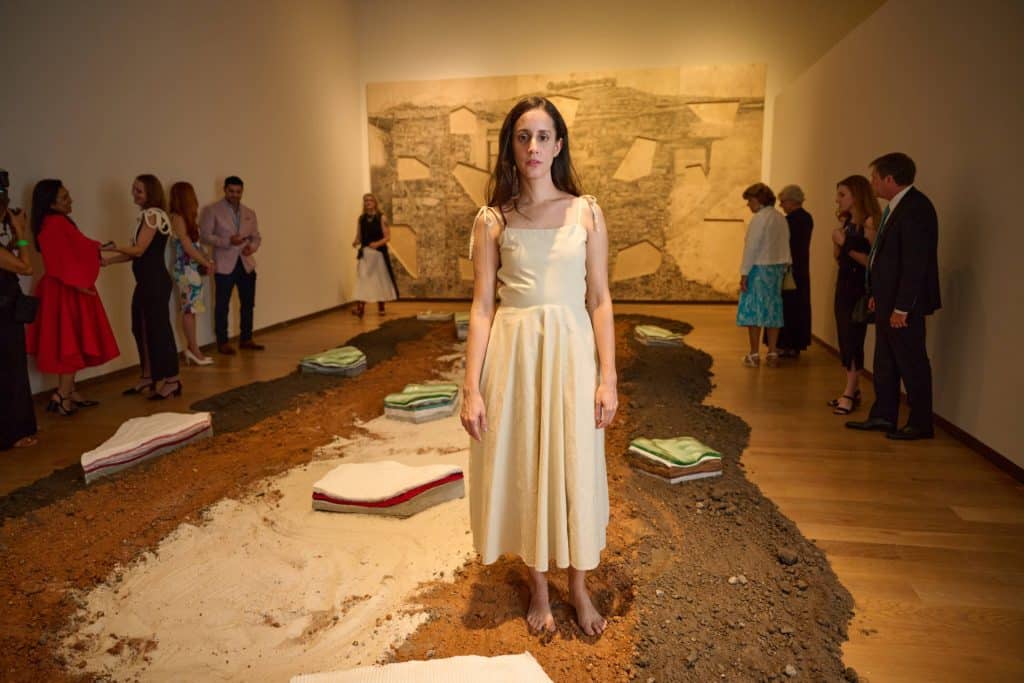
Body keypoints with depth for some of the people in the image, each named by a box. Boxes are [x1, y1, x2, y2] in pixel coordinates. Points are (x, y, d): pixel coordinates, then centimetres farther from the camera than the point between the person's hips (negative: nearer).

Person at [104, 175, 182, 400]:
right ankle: (149, 378, 24)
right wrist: (108, 260, 10)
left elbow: (139, 249, -16)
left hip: (156, 281, -10)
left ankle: (171, 381, 3)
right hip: (146, 281, 10)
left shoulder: (153, 215, -13)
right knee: (142, 328, 14)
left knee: (159, 329, -5)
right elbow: (136, 252, 15)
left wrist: (111, 247, -17)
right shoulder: (145, 215, 16)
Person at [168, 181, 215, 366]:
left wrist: (206, 260, 4)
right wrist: (207, 263, -6)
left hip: (193, 267, 9)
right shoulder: (177, 218, -11)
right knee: (189, 308, -5)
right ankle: (194, 350, 0)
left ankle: (192, 348, 12)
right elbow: (188, 247, -14)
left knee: (191, 308, 9)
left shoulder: (186, 218, 15)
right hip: (186, 268, -9)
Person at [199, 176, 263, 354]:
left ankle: (246, 339, 21)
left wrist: (251, 247, -8)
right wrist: (227, 241, -21)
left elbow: (256, 237, 15)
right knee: (222, 305, 1)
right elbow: (204, 235, -8)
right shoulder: (212, 210, -2)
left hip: (246, 264, 5)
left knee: (248, 304, 9)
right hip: (224, 265, -5)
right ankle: (222, 342, 10)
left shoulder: (250, 213, 13)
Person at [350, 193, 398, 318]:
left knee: (380, 279, 8)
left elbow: (388, 237, -7)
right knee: (362, 279, -10)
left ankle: (381, 307, 22)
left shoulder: (381, 218, -3)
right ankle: (360, 307, -19)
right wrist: (355, 242, -13)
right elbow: (358, 236, 9)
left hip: (379, 253, -2)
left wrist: (378, 243, -24)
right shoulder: (361, 219, 7)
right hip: (365, 253, 2)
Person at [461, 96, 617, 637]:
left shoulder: (586, 212, 2)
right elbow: (482, 306, -1)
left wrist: (608, 377, -4)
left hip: (570, 349, 0)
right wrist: (472, 387, -6)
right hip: (513, 353, 0)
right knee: (521, 466, 9)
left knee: (574, 467, 8)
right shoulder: (491, 220, 1)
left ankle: (578, 587, 30)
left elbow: (600, 299, 2)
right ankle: (538, 587, 30)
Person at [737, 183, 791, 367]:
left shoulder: (759, 218, -12)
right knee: (773, 310, 10)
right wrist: (782, 269, 15)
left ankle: (754, 355, 2)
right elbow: (785, 246, 11)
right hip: (777, 269, 8)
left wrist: (744, 273, -12)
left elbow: (752, 247, -15)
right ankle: (772, 353, 13)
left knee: (753, 310, -1)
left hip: (759, 269, -7)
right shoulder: (781, 218, 11)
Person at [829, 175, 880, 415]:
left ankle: (850, 393, -1)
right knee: (844, 339, 10)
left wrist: (846, 245, -18)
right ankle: (852, 390, 18)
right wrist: (837, 241, -2)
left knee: (853, 339, -7)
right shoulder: (847, 223, 12)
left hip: (860, 287, -8)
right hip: (844, 284, 8)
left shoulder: (869, 222, -13)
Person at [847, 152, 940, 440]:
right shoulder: (896, 206, 12)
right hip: (887, 301, 10)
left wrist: (902, 307, -22)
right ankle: (883, 416, 27)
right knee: (885, 362, 16)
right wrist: (877, 295, 14)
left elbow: (915, 262, -22)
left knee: (911, 363, 1)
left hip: (904, 303, -10)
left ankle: (921, 424, 13)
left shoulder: (916, 208, -18)